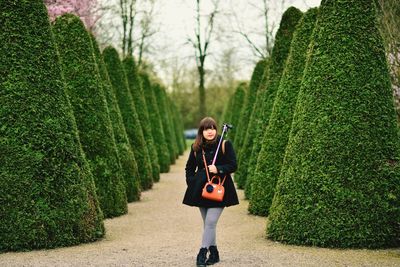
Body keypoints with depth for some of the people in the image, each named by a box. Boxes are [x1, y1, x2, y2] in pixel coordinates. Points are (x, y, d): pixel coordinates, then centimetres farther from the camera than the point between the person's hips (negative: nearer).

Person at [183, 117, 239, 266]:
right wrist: (192, 183, 6)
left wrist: (218, 169, -19)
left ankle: (202, 253, -9)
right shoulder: (196, 148, 6)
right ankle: (214, 253, 21)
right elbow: (189, 168, 18)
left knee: (210, 222, -13)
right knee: (208, 223, 10)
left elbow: (233, 166, -5)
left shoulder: (225, 145, -3)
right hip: (201, 190, 4)